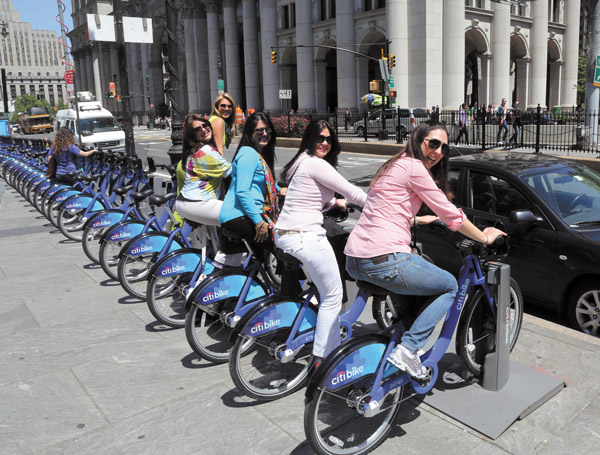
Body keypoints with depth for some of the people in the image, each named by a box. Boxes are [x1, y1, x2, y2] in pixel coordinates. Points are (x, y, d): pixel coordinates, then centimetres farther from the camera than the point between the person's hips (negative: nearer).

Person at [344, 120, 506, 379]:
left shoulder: (395, 165, 21)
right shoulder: (414, 167, -7)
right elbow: (451, 215, -3)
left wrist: (419, 220, 45)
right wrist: (486, 238, 10)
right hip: (384, 261, -9)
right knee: (451, 287, 11)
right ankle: (407, 350, 1)